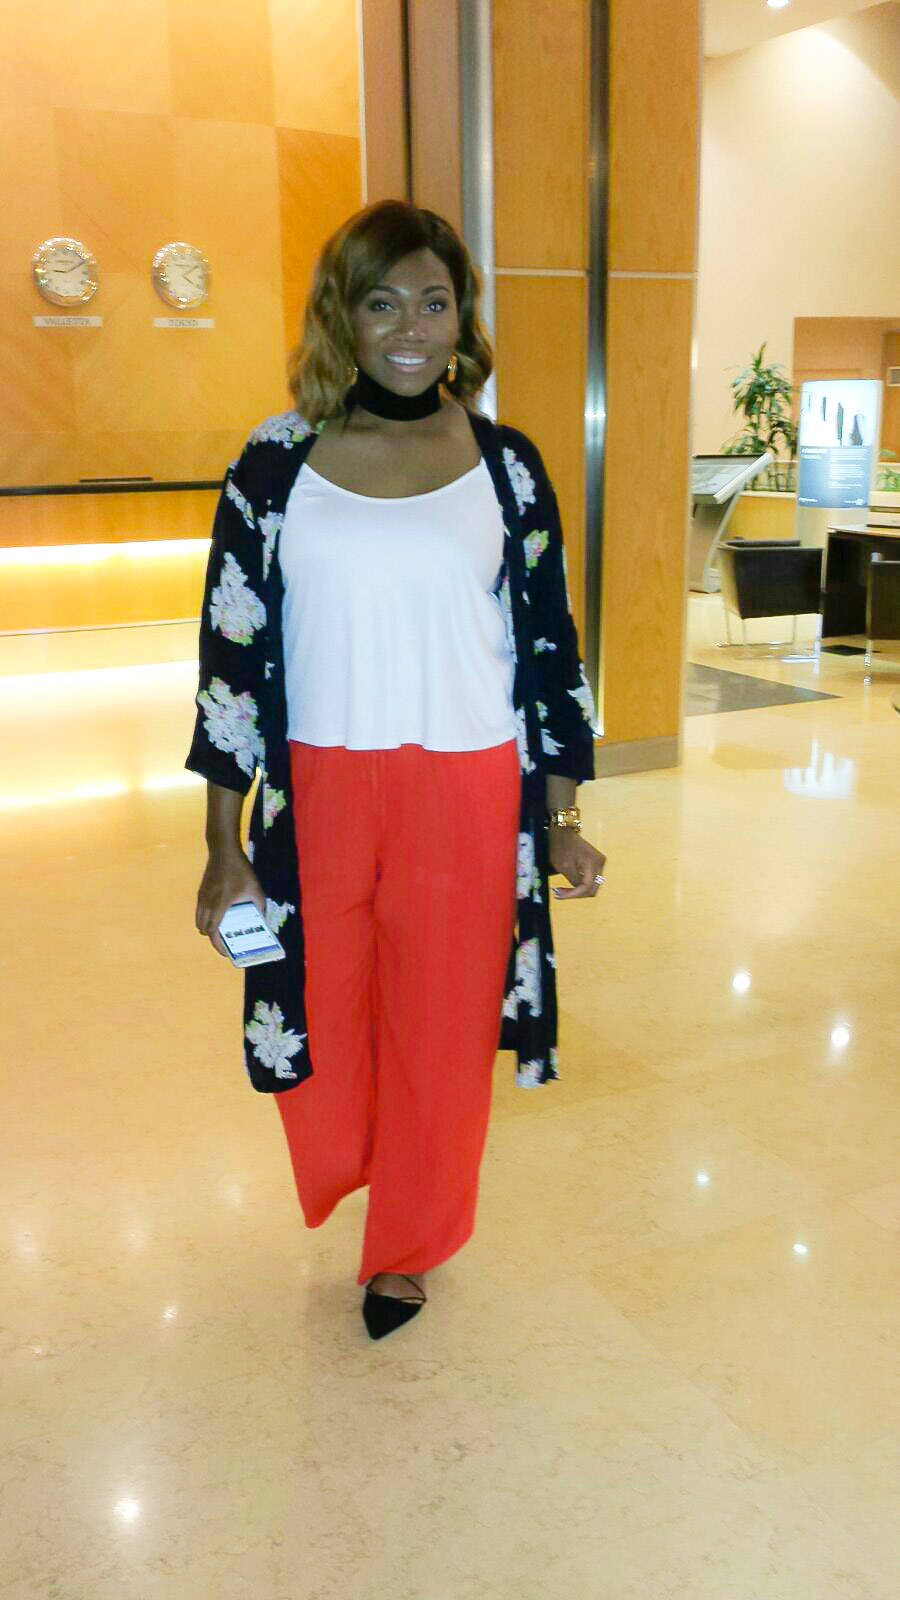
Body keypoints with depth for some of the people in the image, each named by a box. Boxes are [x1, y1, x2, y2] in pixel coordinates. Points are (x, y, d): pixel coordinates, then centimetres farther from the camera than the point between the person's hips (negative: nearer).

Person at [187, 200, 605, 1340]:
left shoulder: (505, 467, 2)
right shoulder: (276, 464, 0)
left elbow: (549, 648, 6)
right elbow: (231, 655, 1)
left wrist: (562, 821, 4)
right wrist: (224, 846, -1)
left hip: (468, 794, 0)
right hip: (317, 793, 0)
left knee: (441, 1032, 12)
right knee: (321, 1023, 14)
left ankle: (408, 1245, 38)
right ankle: (345, 1169, 51)